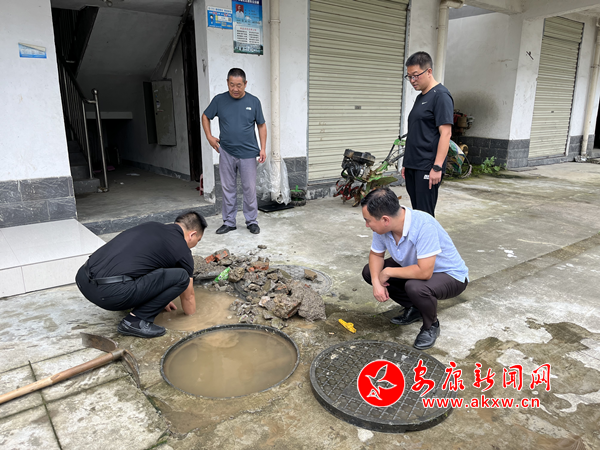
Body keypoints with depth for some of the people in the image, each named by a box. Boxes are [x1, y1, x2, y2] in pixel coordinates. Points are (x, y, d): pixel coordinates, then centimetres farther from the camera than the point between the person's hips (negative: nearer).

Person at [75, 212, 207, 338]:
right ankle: (136, 321, 1)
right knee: (180, 276, -2)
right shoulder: (181, 248, 4)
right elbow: (188, 295, 18)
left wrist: (161, 298, 52)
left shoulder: (152, 226, 24)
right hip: (111, 292, -9)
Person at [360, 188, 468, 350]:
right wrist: (376, 282, -17)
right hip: (414, 265, 7)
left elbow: (424, 272, -41)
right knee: (369, 271, -3)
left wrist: (388, 272, -27)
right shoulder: (382, 226, -16)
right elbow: (376, 254, 1)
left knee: (415, 287, -37)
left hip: (450, 274, -7)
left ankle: (431, 325, -3)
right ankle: (413, 309, 12)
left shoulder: (424, 225, -37)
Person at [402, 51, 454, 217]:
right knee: (416, 211, 12)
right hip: (413, 166, 9)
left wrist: (437, 167, -22)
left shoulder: (441, 96, -8)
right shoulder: (420, 97, 19)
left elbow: (445, 133, -16)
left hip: (428, 168, -9)